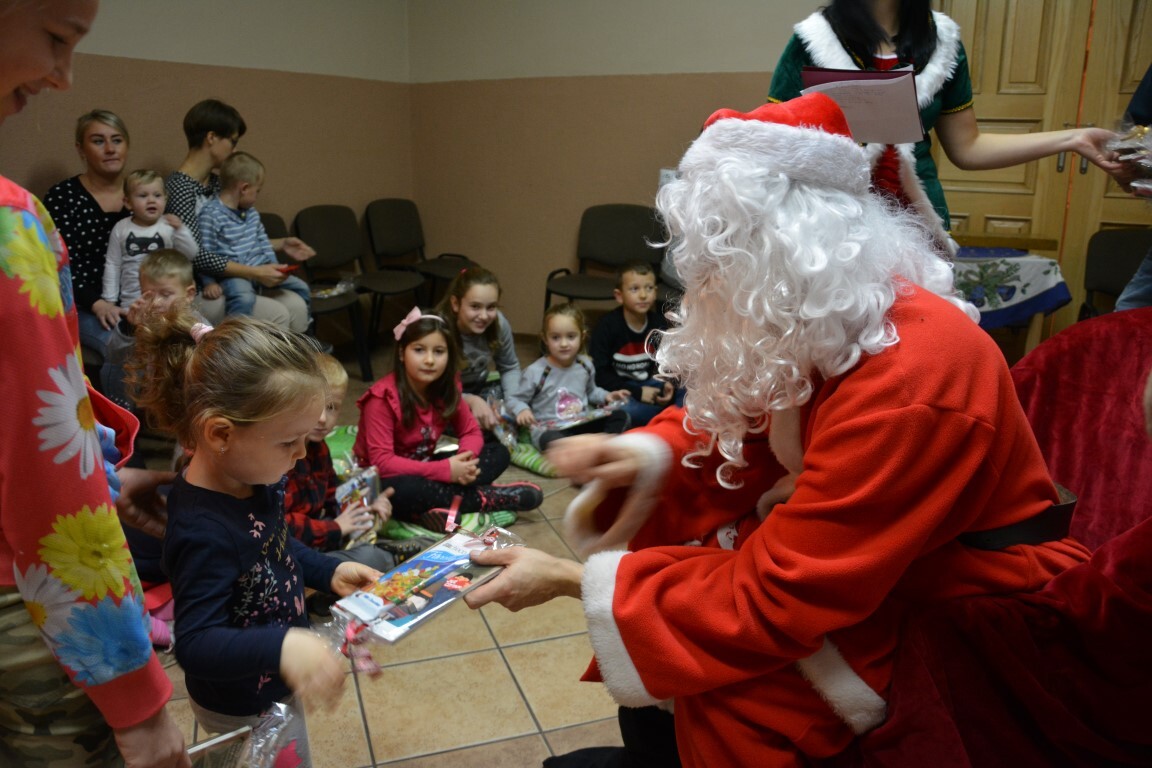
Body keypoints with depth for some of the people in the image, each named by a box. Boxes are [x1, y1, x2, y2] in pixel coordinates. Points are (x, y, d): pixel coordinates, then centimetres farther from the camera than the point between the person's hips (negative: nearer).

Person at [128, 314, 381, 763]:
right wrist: (281, 646, -51)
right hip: (242, 707, -8)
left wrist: (329, 573, -3)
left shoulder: (255, 480, -10)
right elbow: (195, 644, -36)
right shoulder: (203, 530, -37)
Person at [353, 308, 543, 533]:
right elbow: (382, 462, -30)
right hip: (383, 480, -6)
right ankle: (485, 499, -21)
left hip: (423, 468, 7)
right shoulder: (383, 397, -24)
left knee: (498, 453, -5)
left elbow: (471, 431, 1)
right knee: (406, 491, -42)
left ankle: (446, 508, -27)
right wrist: (446, 470, -35)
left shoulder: (446, 389, -6)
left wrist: (465, 459, -25)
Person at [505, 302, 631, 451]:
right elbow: (513, 399, -2)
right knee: (551, 440, -41)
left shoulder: (585, 365, 5)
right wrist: (522, 410, -24)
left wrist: (605, 396, 6)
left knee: (620, 415, -11)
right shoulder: (536, 372, -11)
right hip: (550, 429, -5)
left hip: (582, 424, 6)